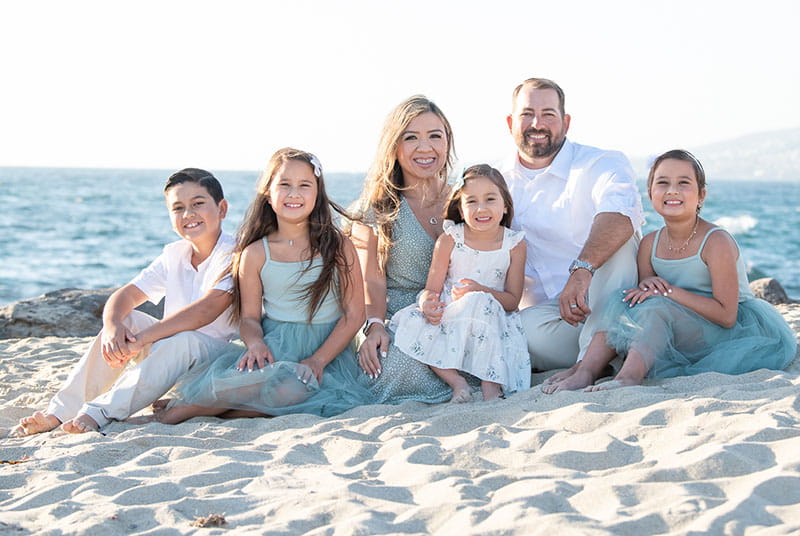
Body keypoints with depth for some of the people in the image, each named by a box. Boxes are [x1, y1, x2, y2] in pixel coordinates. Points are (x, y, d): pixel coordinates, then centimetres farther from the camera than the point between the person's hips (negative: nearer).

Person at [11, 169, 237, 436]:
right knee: (125, 319, -14)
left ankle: (97, 413, -40)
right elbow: (126, 295, -1)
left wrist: (141, 339, -33)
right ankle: (60, 411, -20)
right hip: (169, 358, 6)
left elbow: (208, 308, -29)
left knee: (182, 340, -36)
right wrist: (112, 326, -26)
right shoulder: (173, 255, 8)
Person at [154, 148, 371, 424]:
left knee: (299, 384, -36)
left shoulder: (338, 246, 3)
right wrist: (255, 344, -19)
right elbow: (249, 317, 5)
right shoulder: (255, 254, 5)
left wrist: (318, 359, -13)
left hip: (328, 347, 0)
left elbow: (354, 314, -1)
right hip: (275, 346, 0)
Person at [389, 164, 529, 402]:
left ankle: (491, 383, -34)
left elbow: (513, 300, -1)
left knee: (480, 303, -36)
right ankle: (455, 381, -29)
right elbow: (432, 288, -1)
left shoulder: (514, 245, 0)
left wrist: (481, 291, -21)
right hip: (447, 317, 2)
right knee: (408, 320, -27)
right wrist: (427, 304, -27)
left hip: (493, 319, -2)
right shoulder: (449, 240, 0)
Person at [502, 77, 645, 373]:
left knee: (616, 240, -31)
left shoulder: (601, 165, -6)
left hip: (606, 305, -1)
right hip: (543, 314, 2)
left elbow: (620, 210, -30)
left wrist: (582, 269, -47)